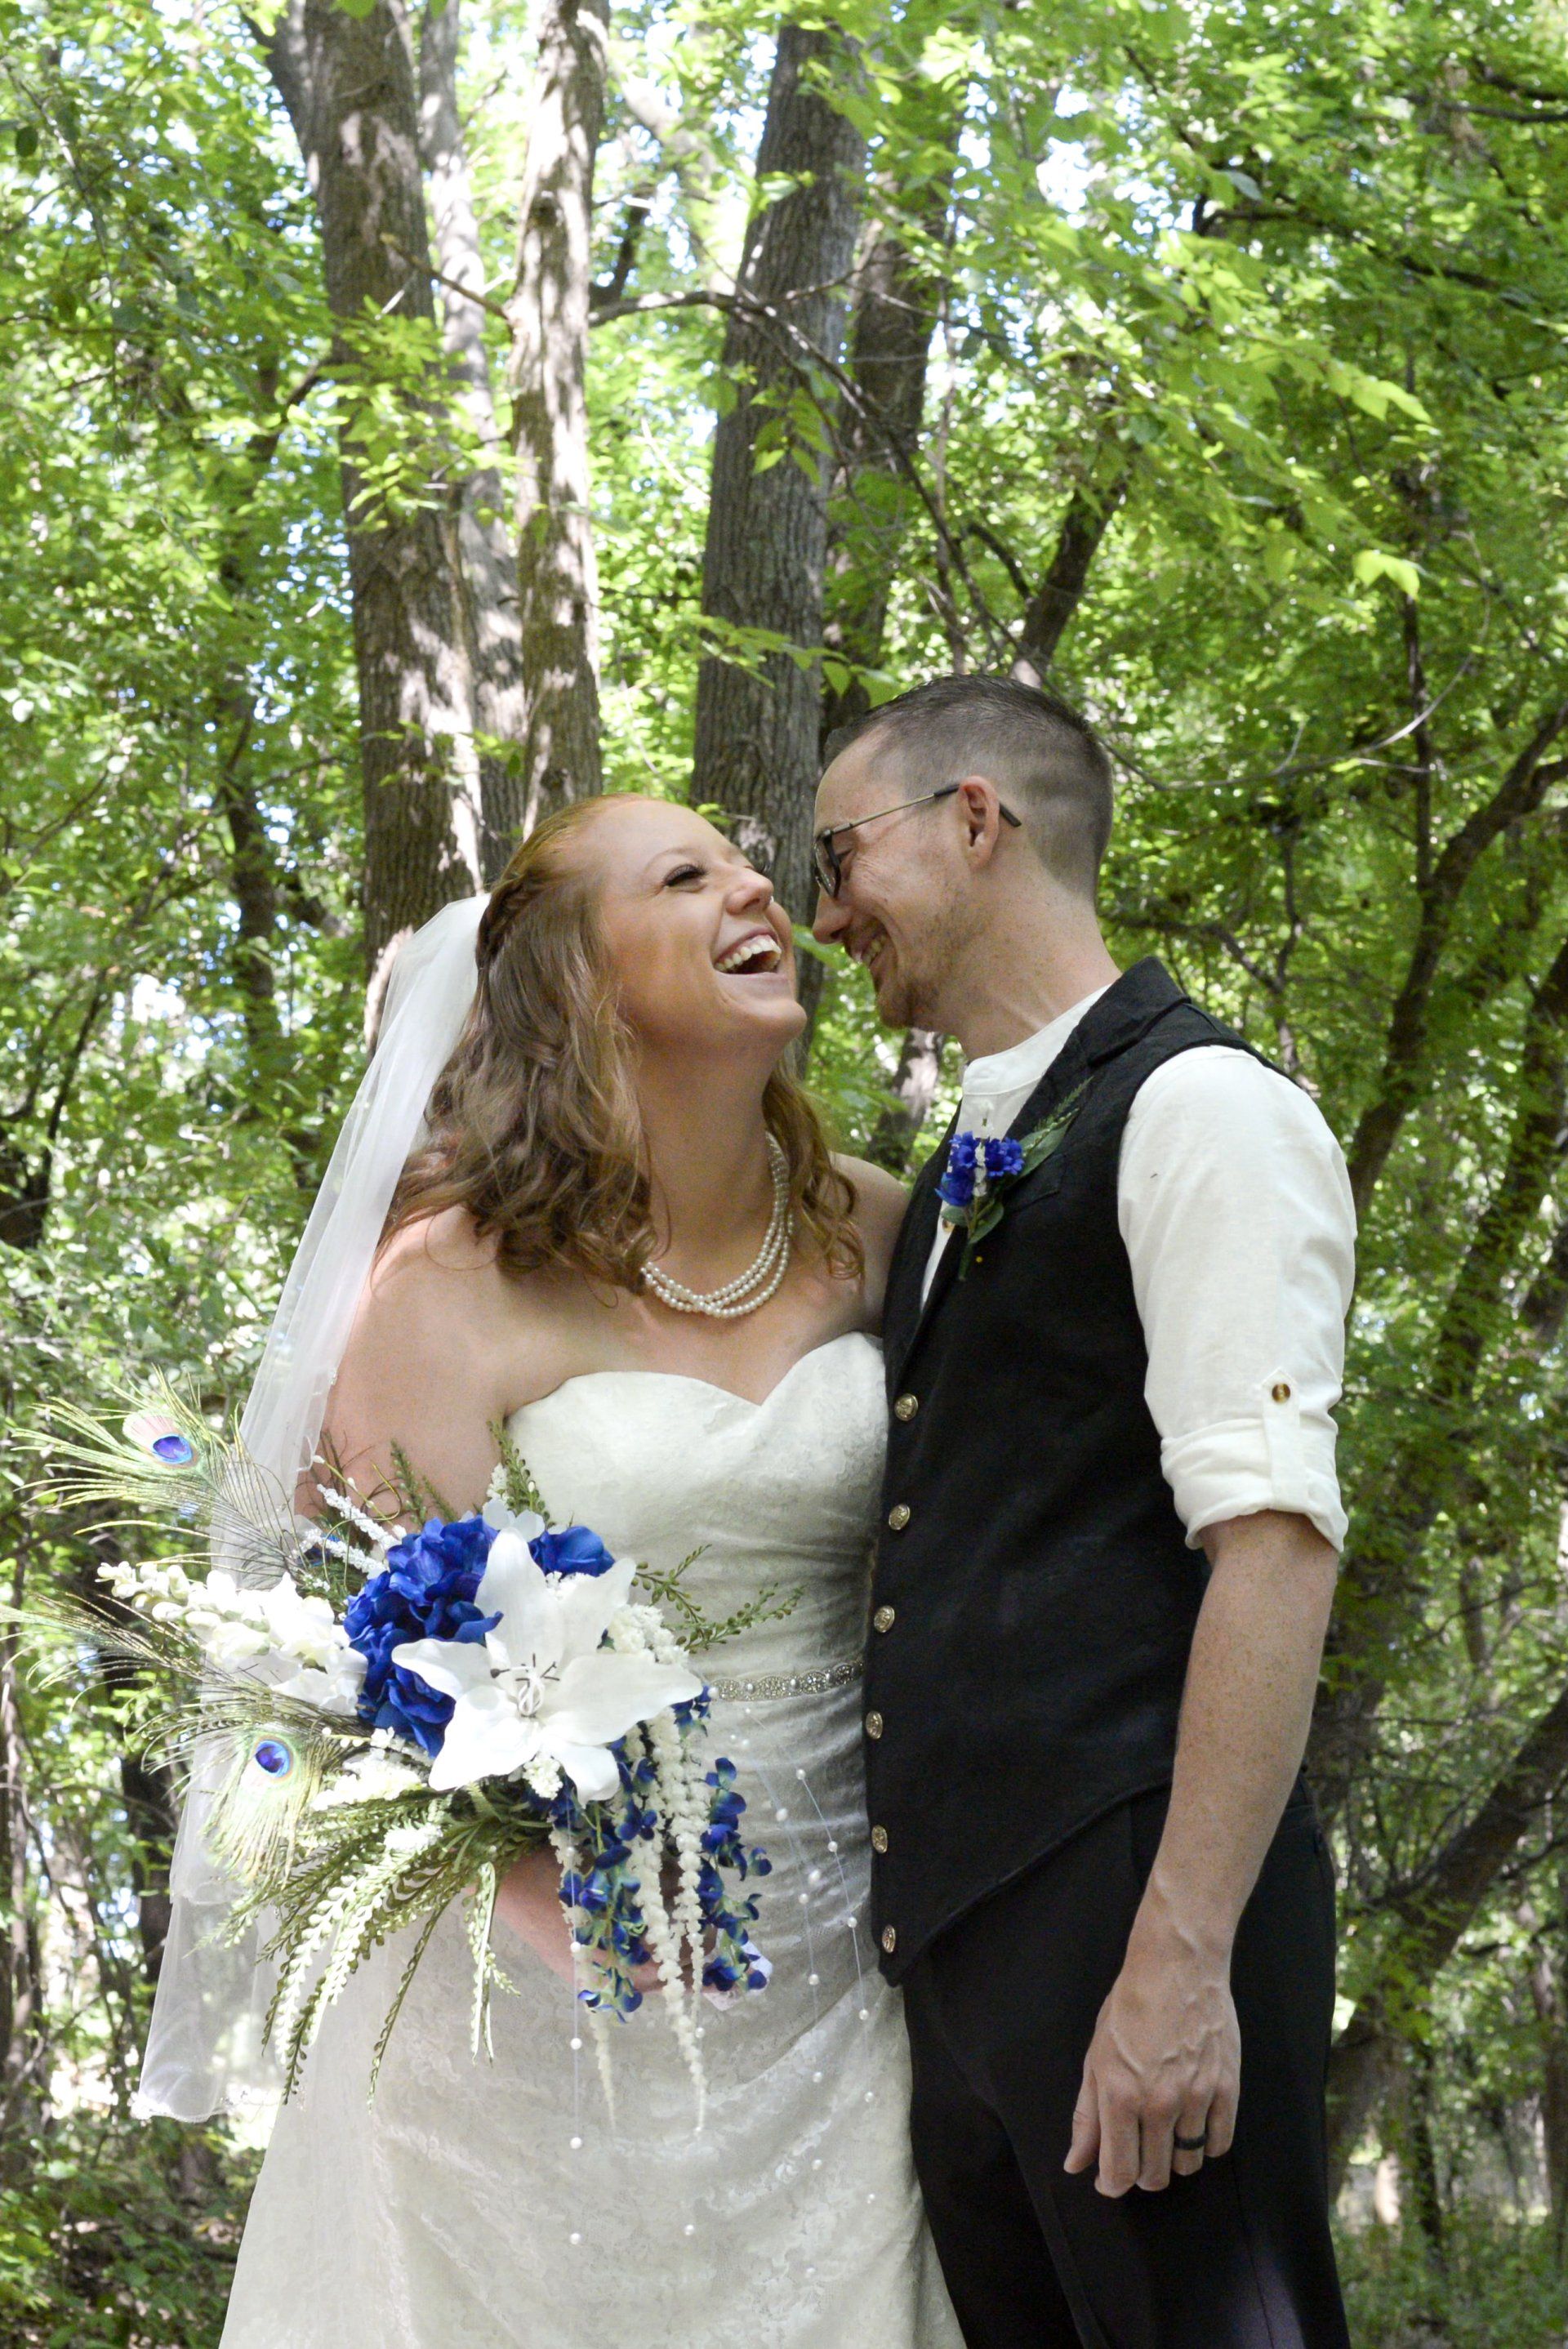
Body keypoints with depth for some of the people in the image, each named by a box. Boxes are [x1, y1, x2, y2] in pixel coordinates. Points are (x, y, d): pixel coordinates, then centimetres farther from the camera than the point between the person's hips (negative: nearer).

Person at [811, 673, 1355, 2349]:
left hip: (1123, 1895, -8)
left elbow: (1273, 1539, -16)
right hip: (950, 1926, 8)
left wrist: (1182, 1956, -22)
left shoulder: (1196, 1109, -6)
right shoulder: (952, 1182, 21)